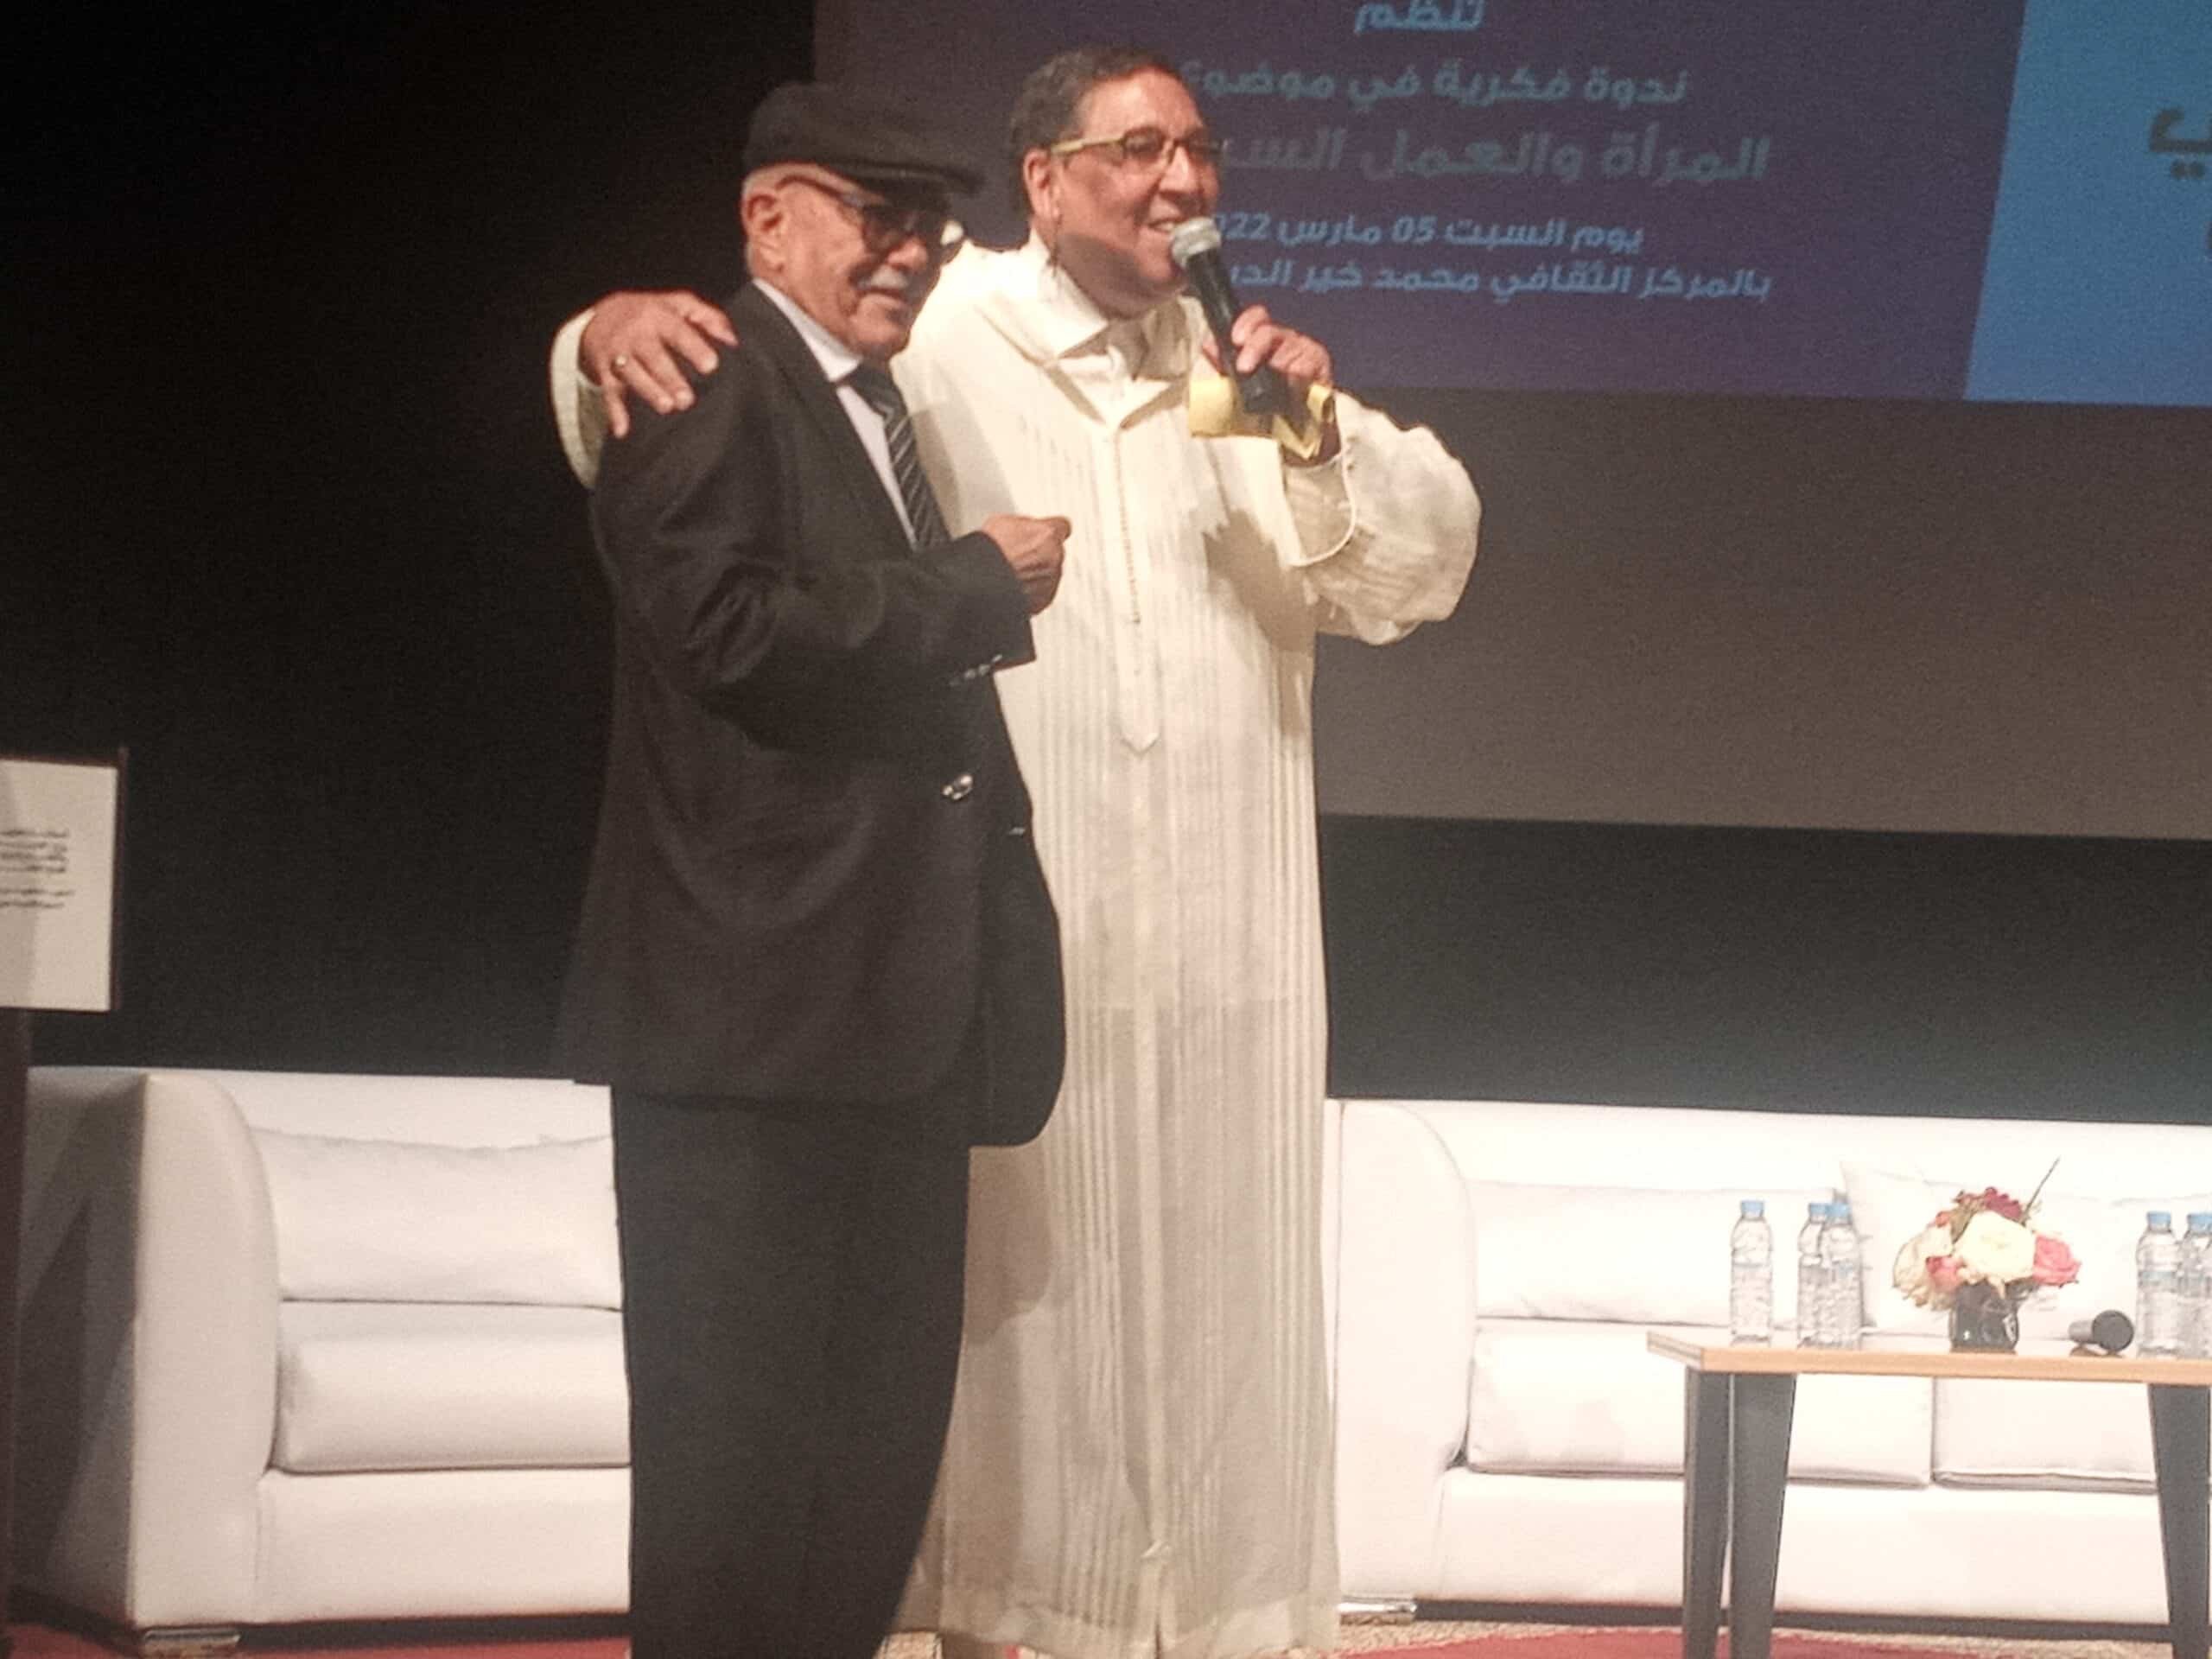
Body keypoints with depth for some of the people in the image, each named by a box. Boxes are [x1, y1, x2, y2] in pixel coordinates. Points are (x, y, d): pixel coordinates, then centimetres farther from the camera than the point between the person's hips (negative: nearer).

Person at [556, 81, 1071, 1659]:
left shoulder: (881, 411, 22)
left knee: (884, 1425, 11)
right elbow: (733, 627, -21)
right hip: (754, 1011, -9)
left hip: (894, 1017, 9)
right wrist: (982, 582, -12)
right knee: (737, 1429, -5)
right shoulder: (706, 390, -7)